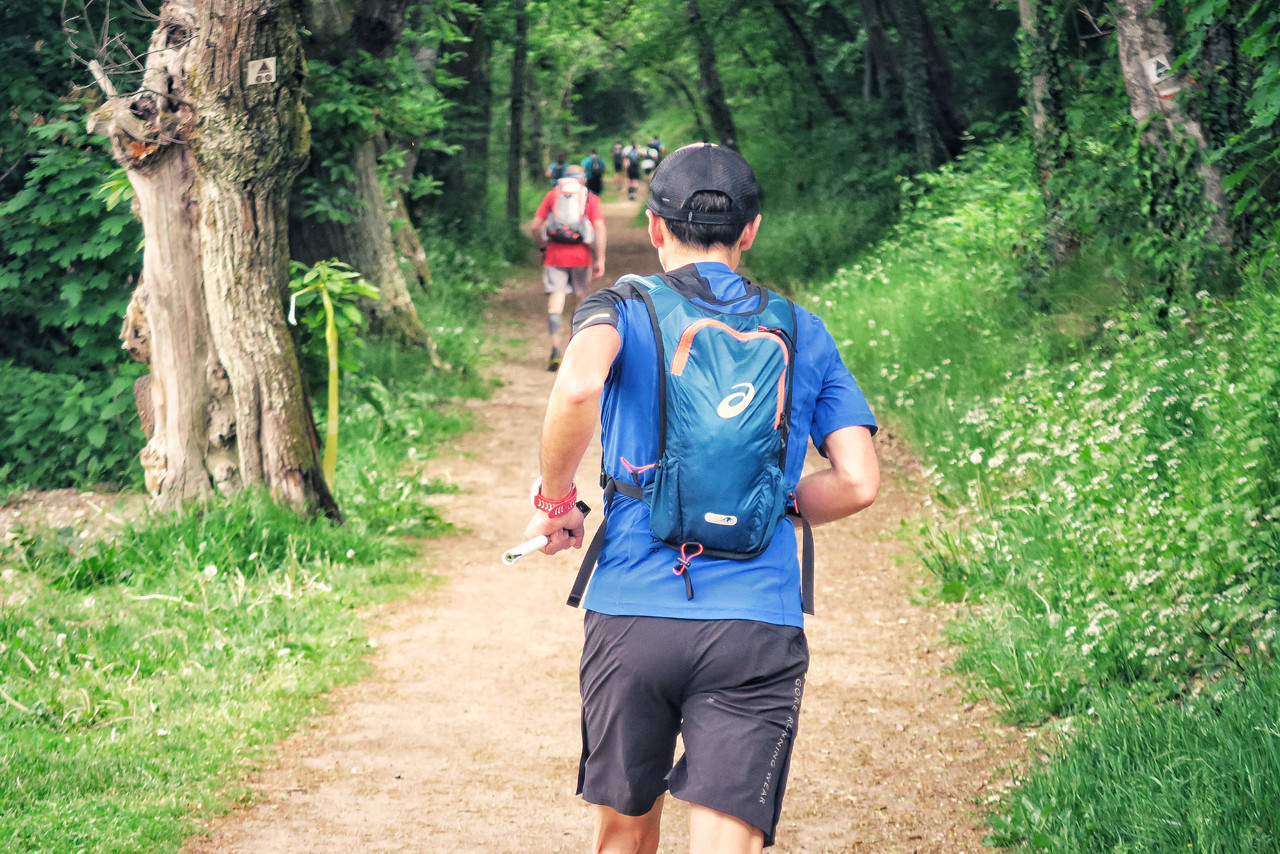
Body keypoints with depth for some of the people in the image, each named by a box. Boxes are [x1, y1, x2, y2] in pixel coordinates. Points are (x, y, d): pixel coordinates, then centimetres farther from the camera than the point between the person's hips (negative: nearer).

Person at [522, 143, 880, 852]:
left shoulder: (622, 309, 5)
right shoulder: (805, 335, 13)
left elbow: (578, 385, -19)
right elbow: (858, 483, 5)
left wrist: (554, 500, -4)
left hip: (631, 619, 0)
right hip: (759, 626, 0)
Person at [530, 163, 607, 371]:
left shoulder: (552, 195, 11)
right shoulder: (591, 198, 7)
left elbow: (535, 226, 6)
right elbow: (599, 228, -5)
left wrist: (542, 247, 22)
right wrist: (600, 260, -4)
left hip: (554, 255, 0)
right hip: (581, 255, 0)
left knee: (556, 298, -7)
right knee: (580, 298, 19)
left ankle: (555, 349, -25)